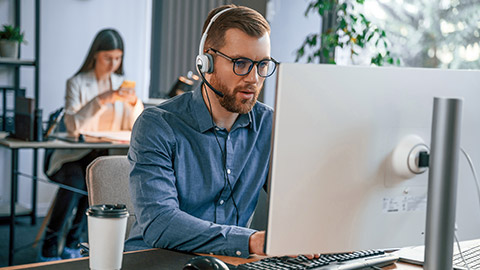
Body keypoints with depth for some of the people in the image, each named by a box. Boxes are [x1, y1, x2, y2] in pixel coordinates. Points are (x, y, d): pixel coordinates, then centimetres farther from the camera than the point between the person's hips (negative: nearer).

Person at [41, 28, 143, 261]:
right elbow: (73, 126, -17)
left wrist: (134, 103, -13)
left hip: (106, 155, 2)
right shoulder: (77, 83, -1)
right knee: (75, 181, -34)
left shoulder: (121, 84, 11)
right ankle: (49, 249, -20)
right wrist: (102, 100, -26)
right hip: (75, 155, -2)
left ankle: (72, 245, -16)